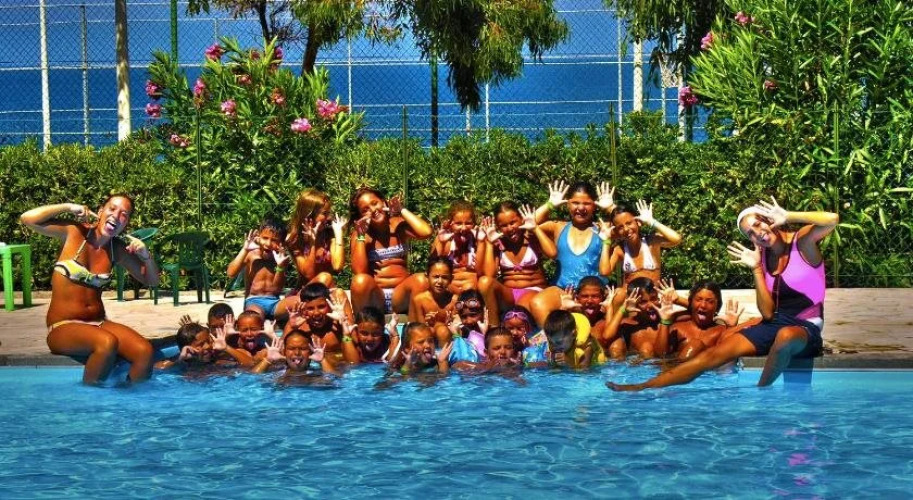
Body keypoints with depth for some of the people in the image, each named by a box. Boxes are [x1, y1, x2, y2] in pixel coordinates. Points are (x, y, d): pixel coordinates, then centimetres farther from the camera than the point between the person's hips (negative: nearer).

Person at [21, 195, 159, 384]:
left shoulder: (118, 249, 6)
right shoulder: (74, 232, -4)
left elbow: (151, 281, 13)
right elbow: (27, 218, -14)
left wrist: (146, 255, -6)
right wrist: (69, 207, -11)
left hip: (99, 324, 5)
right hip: (63, 327, -4)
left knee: (145, 352, -23)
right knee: (107, 343, -36)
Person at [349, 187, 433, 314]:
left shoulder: (399, 225, 4)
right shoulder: (360, 232, 2)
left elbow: (426, 232, -19)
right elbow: (359, 271, -11)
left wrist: (402, 210, -6)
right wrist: (361, 236, -12)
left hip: (400, 295, 1)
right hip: (374, 297, -1)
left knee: (421, 280, -29)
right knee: (361, 281, -33)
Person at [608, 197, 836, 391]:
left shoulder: (802, 242, -7)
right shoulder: (762, 257, 8)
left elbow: (832, 219, -29)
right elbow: (767, 312, 1)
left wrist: (787, 217, -22)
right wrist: (756, 269, -6)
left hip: (806, 328, -5)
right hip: (772, 325, 5)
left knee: (786, 336, -44)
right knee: (713, 354, -11)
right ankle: (641, 388, -15)